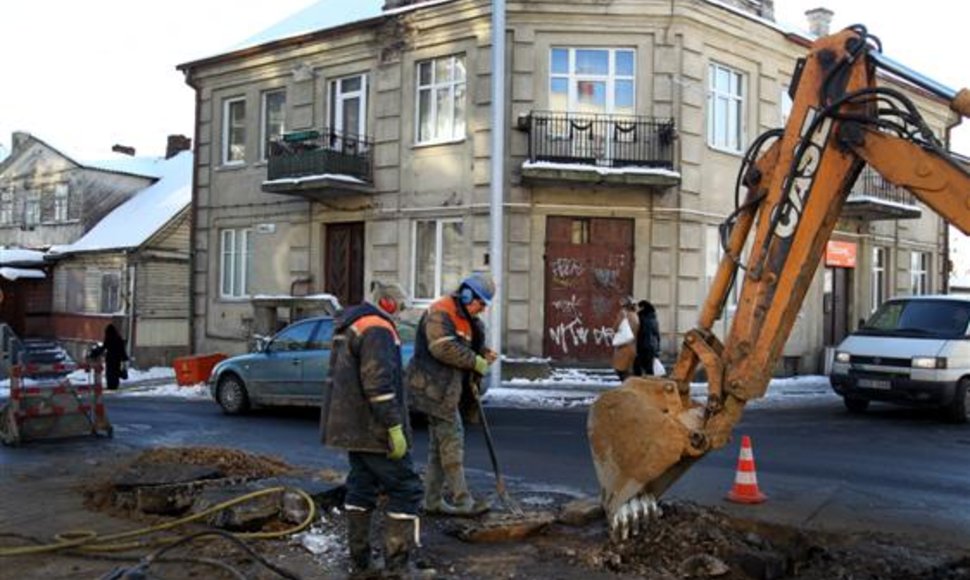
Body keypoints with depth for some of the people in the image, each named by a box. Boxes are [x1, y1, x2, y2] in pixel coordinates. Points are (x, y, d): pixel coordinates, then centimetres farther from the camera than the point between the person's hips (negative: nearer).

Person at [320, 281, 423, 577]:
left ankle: (359, 563, 19)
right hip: (374, 430, -10)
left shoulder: (349, 327, 18)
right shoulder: (377, 329, -15)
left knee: (361, 488, 14)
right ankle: (397, 566, -2)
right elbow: (378, 383, -24)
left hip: (351, 427, 10)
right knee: (406, 489, -3)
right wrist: (395, 427, -22)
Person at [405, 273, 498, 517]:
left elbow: (469, 348, 20)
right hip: (433, 386, -10)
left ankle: (433, 500, 21)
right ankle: (462, 500, -3)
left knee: (440, 444, 13)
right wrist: (476, 362, -21)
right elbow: (444, 348, -27)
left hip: (446, 388, 10)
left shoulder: (467, 318, 17)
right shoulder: (440, 312, -14)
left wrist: (484, 354, -2)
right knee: (452, 440, -8)